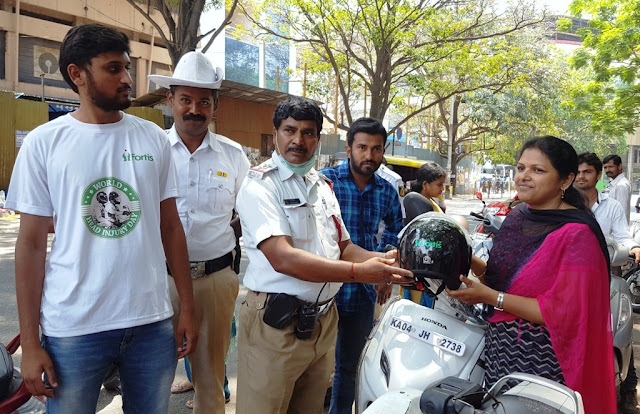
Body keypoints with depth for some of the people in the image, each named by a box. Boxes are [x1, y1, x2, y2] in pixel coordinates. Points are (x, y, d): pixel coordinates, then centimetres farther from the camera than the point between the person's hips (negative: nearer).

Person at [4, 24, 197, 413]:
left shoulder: (154, 138, 2)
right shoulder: (43, 143, -3)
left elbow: (171, 228, 5)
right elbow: (31, 244, -1)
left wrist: (188, 308, 4)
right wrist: (30, 342, -2)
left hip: (153, 322, 2)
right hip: (73, 328, -2)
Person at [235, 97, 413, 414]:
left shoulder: (322, 185, 13)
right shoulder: (260, 185, -11)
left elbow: (343, 246, 15)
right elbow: (283, 258, -23)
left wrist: (380, 259, -5)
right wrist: (359, 272, -28)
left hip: (323, 321, 7)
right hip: (277, 324, -7)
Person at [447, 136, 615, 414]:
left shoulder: (577, 234, -19)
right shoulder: (517, 216, 4)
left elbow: (564, 313, -22)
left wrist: (490, 296, -23)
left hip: (543, 359, -7)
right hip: (500, 349, 7)